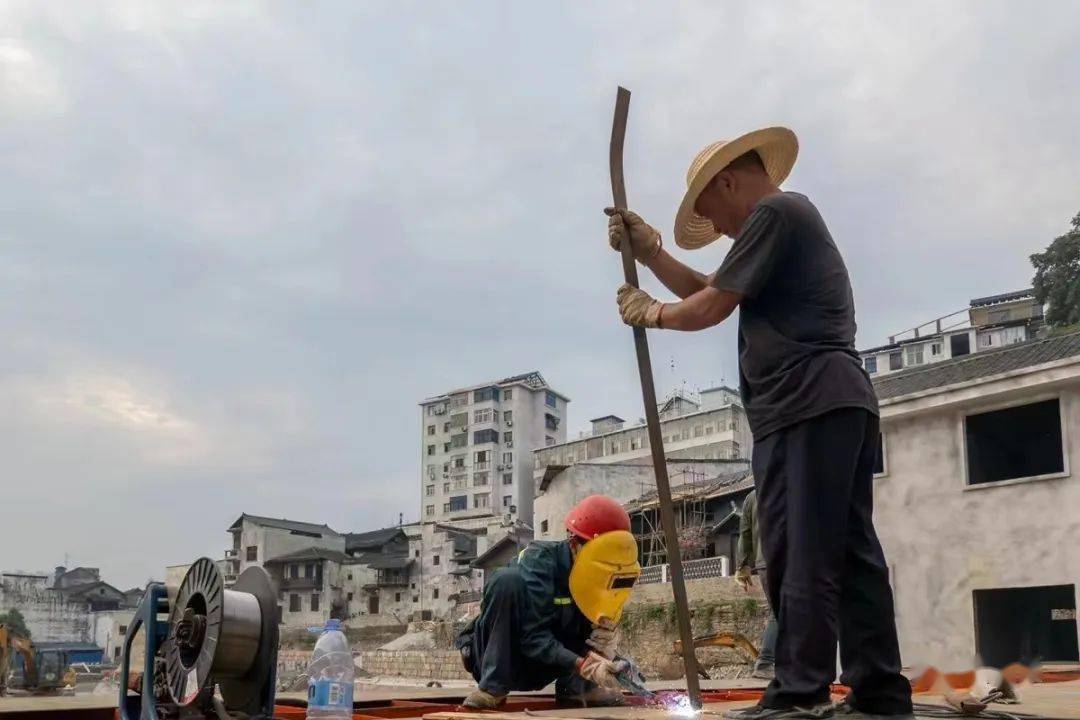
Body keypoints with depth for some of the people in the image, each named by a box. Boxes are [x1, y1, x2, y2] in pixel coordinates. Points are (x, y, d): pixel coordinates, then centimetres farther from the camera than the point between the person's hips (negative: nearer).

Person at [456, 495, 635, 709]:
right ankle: (493, 684, -25)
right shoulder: (540, 560, -22)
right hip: (496, 658, -6)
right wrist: (583, 665, -40)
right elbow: (533, 636, -30)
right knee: (508, 579, -31)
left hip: (536, 671, 6)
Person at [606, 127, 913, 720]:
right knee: (848, 550, 7)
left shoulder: (773, 213, -4)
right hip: (838, 403, 10)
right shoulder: (793, 219, 29)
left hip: (807, 404, -10)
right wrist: (650, 252, 17)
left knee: (799, 553, -11)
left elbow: (711, 308, -6)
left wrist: (653, 314, 11)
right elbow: (706, 289, 27)